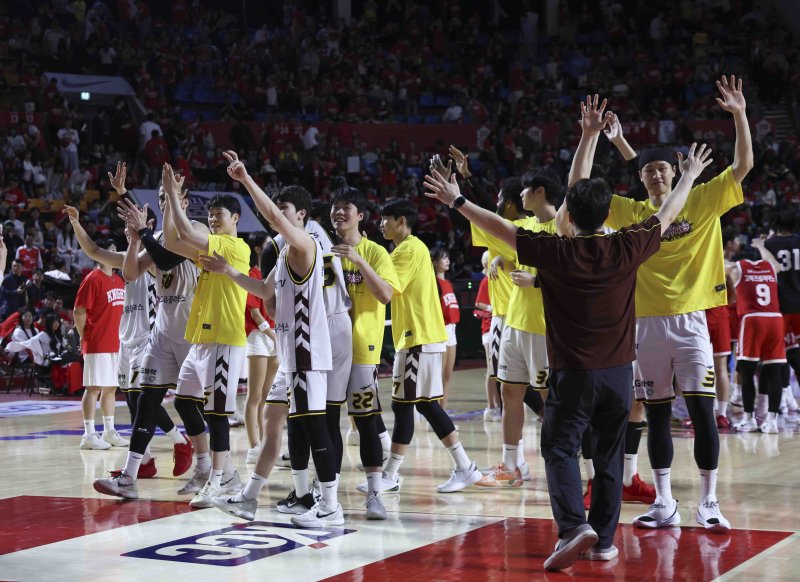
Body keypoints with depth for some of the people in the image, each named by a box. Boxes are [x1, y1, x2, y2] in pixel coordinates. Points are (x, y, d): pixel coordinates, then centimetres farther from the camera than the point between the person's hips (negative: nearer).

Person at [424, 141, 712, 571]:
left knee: (559, 448, 2)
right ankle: (604, 540, 16)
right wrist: (689, 177, 28)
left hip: (573, 372, -3)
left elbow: (500, 228, -3)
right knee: (609, 455, 11)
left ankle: (574, 526, -17)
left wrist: (457, 201, 9)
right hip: (619, 370, 4)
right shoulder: (627, 249, -3)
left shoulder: (555, 252, -11)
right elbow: (665, 216, 12)